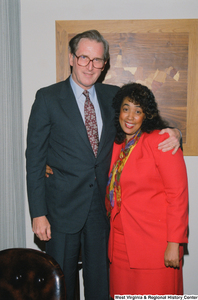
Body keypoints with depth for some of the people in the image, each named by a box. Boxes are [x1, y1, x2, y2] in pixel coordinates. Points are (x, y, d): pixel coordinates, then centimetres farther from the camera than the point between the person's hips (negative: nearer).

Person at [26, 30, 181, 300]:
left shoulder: (112, 96, 5)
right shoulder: (48, 98, -5)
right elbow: (35, 158, -6)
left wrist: (172, 132, -9)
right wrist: (38, 213, -11)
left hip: (102, 204, 3)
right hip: (64, 206, -3)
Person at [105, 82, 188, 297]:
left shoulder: (161, 141, -10)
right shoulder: (117, 145, 10)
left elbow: (178, 194, -12)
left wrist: (173, 244, -15)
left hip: (155, 245, -6)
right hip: (121, 243, 6)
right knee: (122, 293, 12)